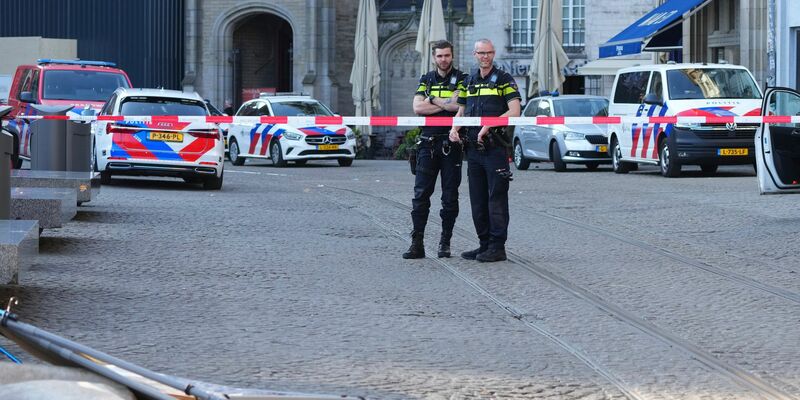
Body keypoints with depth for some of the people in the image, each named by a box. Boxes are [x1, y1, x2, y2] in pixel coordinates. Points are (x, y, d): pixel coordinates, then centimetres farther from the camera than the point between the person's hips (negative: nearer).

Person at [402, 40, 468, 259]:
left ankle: (445, 242, 9)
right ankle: (417, 243, -3)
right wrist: (447, 104, -8)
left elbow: (460, 105, -15)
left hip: (451, 145, -2)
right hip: (428, 144, 2)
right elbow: (418, 107, -2)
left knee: (450, 196, 2)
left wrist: (432, 100, -5)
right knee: (421, 194, -3)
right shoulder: (426, 80, 13)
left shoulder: (460, 79, 3)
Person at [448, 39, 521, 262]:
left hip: (495, 148, -6)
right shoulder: (469, 82, 17)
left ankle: (497, 247, -4)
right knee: (477, 200, 9)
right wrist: (454, 128, 3)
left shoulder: (504, 80, -1)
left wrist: (488, 124, -18)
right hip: (473, 149, 7)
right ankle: (484, 244, 16)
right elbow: (461, 111, 22)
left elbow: (514, 112, -11)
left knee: (496, 198, -6)